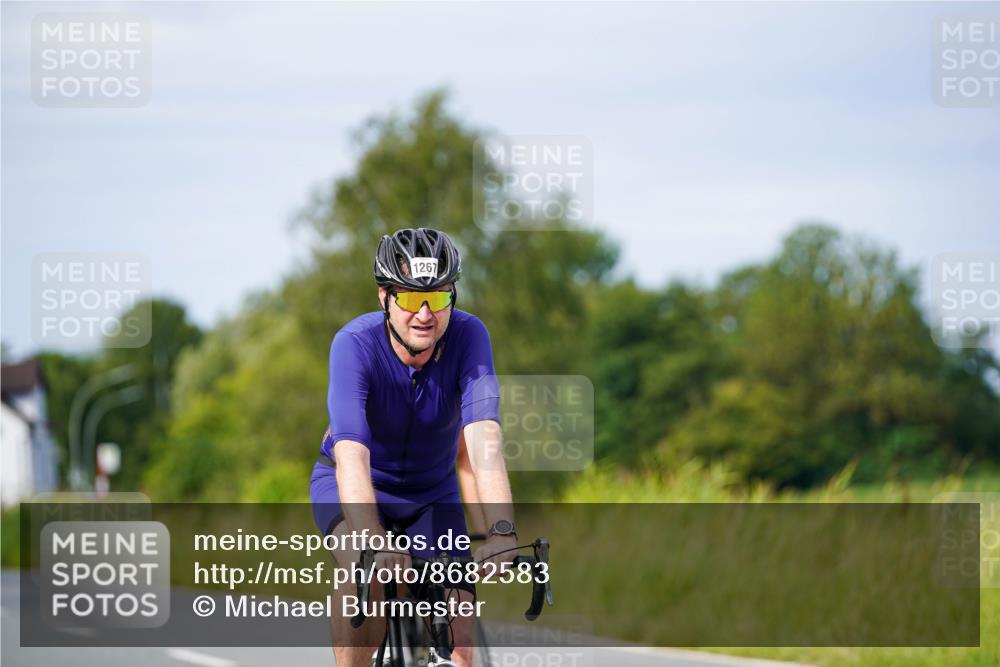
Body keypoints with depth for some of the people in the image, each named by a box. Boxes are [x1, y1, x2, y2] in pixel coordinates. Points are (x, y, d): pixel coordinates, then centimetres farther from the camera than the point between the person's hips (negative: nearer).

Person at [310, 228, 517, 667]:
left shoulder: (469, 336, -25)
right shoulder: (355, 344, -31)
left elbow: (484, 442, -37)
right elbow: (352, 457, -42)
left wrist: (502, 533, -52)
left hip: (432, 493, 3)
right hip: (354, 486, -3)